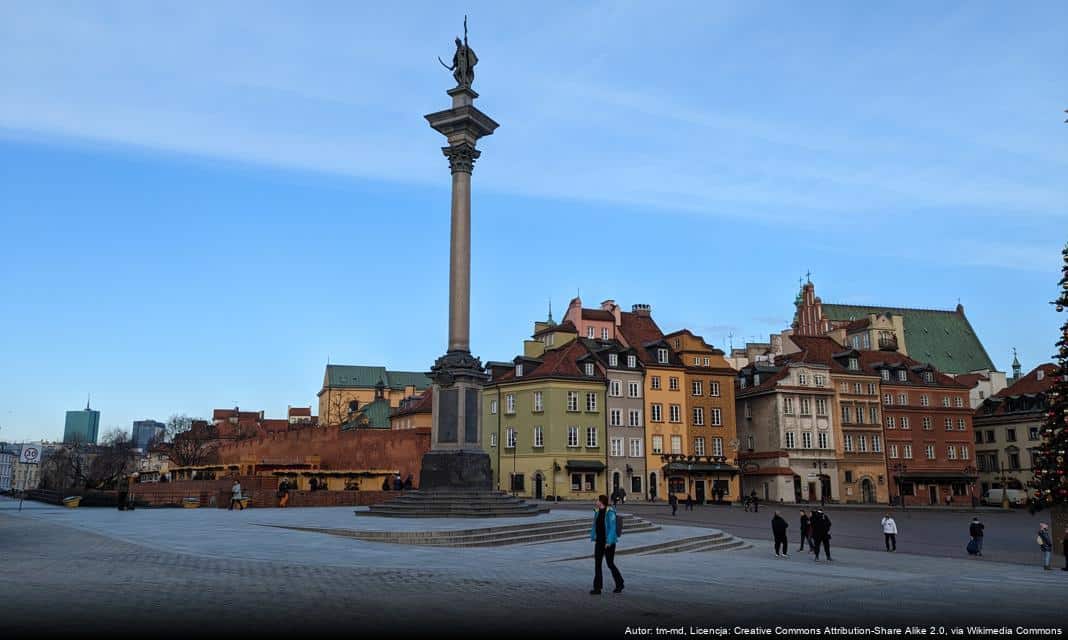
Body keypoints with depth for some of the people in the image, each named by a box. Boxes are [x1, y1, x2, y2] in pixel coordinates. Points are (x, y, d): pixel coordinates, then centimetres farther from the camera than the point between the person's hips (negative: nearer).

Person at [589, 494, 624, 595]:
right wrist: (594, 538, 10)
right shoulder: (597, 512, 6)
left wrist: (609, 542, -21)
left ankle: (619, 583, 25)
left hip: (608, 542, -7)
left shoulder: (610, 512, -16)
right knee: (597, 564, 0)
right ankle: (597, 588, 2)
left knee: (610, 564, 3)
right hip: (599, 541, 7)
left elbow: (612, 528, -18)